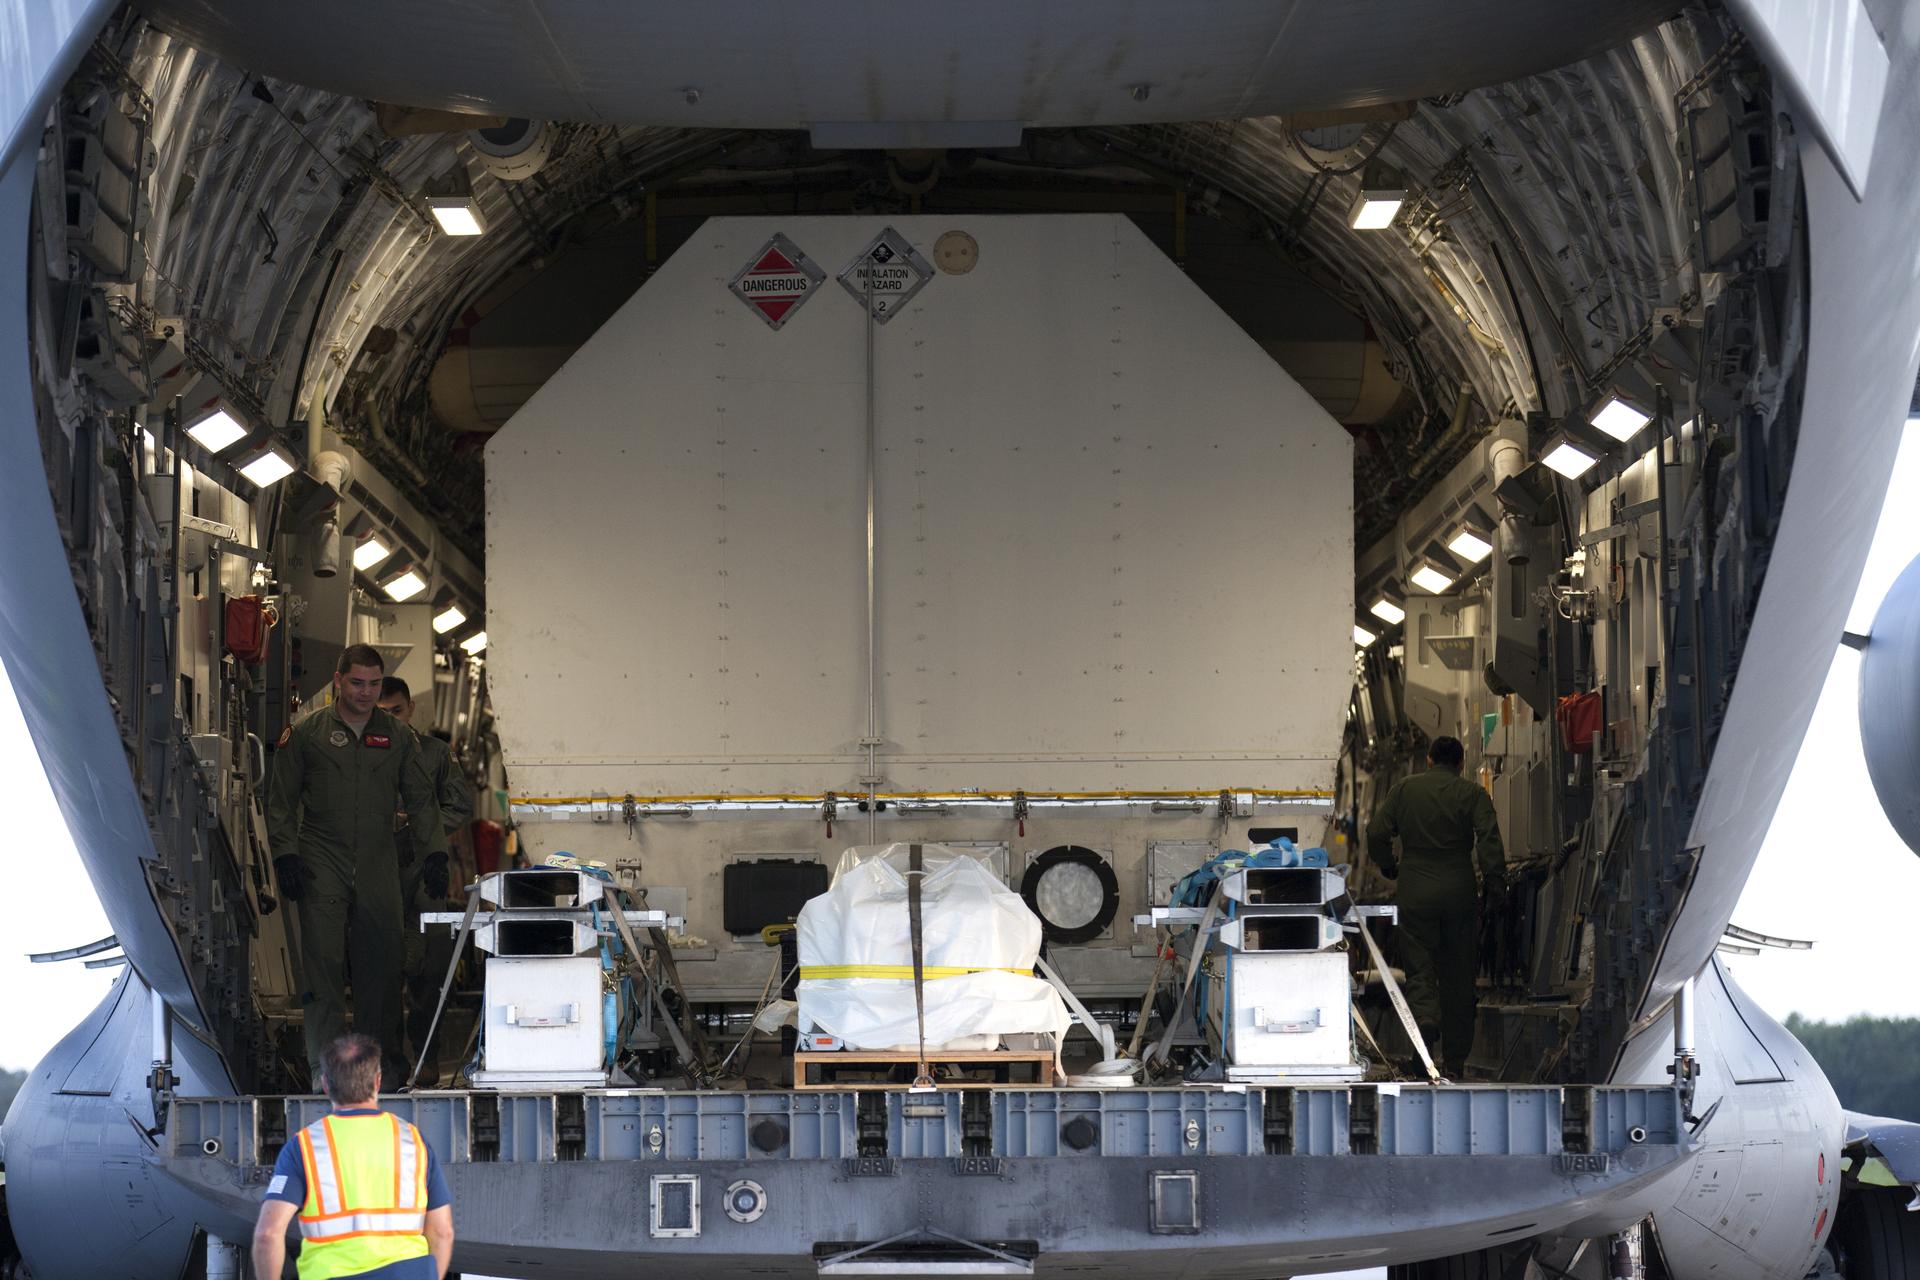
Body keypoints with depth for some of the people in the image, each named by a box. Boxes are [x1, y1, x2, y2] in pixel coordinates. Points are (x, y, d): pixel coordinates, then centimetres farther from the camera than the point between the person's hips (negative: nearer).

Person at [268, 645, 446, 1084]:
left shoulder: (397, 736, 11)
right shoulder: (306, 734, 5)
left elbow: (421, 799, 14)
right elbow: (281, 802, 6)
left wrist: (434, 852, 2)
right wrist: (285, 856, -5)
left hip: (378, 867, 2)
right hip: (322, 864, -2)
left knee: (382, 963, 4)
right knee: (324, 963, -8)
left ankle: (384, 1057, 16)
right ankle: (326, 1064, -7)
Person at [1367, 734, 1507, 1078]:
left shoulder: (1403, 789, 4)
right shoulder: (1473, 795, 0)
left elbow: (1377, 833, 1)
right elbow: (1489, 842, -12)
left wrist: (1388, 867, 17)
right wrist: (1496, 886, -8)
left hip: (1414, 893, 0)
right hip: (1459, 892, 0)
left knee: (1419, 965, 5)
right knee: (1457, 974, 9)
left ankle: (1425, 1015, -28)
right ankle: (1455, 1059, 14)